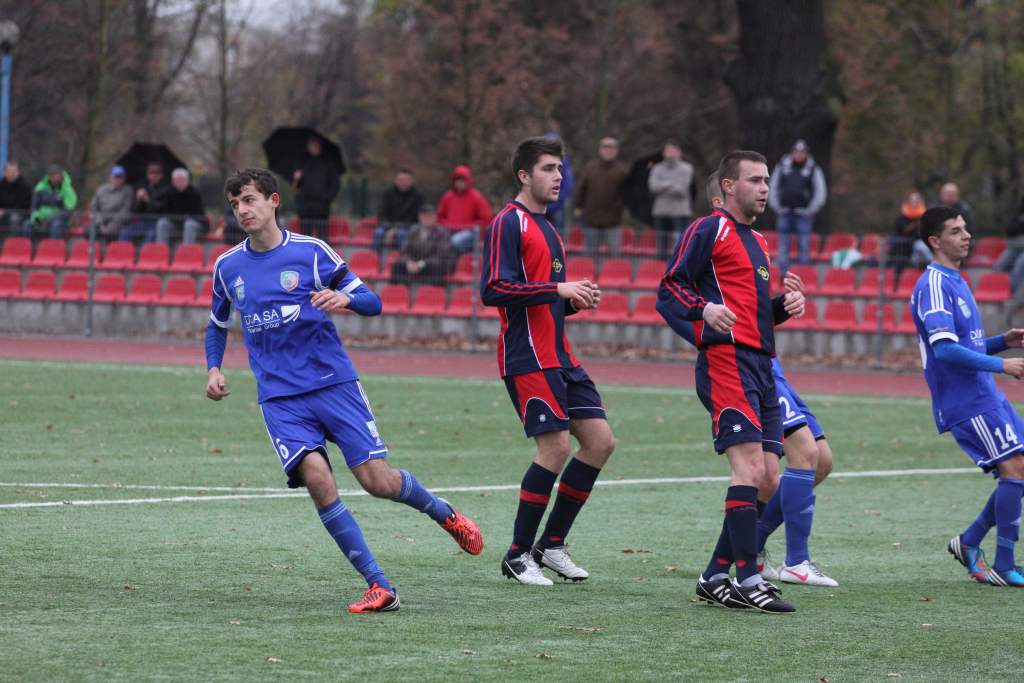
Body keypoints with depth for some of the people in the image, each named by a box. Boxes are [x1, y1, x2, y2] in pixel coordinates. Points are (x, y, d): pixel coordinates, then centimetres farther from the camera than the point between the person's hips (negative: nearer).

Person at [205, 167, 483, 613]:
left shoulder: (310, 251, -3)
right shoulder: (227, 267, 7)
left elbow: (372, 302, 0)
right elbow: (217, 325, 24)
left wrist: (346, 298, -23)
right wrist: (214, 369, 6)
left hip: (333, 381, -2)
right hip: (279, 397, 2)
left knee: (378, 481, -9)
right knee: (317, 478, -22)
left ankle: (444, 514, 26)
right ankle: (379, 587, -17)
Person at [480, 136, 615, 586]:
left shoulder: (547, 229, 21)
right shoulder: (508, 224, -8)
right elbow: (493, 290, -19)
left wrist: (575, 300, 7)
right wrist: (558, 289, -19)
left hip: (559, 357, 9)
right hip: (527, 358, -9)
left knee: (600, 441, 3)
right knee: (556, 445, -14)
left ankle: (551, 544, 12)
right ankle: (517, 555, -2)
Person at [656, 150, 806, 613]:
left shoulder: (757, 243, 27)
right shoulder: (708, 231, 0)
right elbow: (669, 290, -4)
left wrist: (784, 306, 13)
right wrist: (704, 309, -23)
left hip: (760, 366, 9)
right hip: (726, 359, -9)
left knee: (763, 480, 5)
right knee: (750, 468, -19)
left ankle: (715, 578, 12)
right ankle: (748, 579, -21)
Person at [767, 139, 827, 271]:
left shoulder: (813, 170, 2)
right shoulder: (782, 167, 8)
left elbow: (820, 193, 2)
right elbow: (772, 189, 13)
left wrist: (810, 211, -5)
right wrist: (777, 208, 3)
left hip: (803, 214, -2)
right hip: (784, 214, 2)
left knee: (804, 247, -4)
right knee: (783, 247, 2)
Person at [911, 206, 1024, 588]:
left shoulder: (956, 283, 18)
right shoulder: (934, 285, -13)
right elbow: (944, 349, -23)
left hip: (986, 396, 10)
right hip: (966, 401, -10)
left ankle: (969, 542, 17)